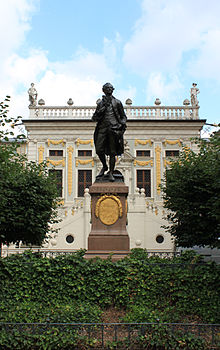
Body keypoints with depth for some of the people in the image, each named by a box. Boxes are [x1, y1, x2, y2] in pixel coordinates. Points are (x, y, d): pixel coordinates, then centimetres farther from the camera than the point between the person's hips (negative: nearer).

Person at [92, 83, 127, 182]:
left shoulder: (117, 102, 13)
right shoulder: (100, 103, 16)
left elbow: (123, 116, 17)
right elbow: (94, 118, 13)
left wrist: (123, 123, -2)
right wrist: (100, 111, -4)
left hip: (114, 128, -1)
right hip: (102, 128, 2)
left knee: (112, 152, -4)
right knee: (99, 149, -8)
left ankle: (111, 173, 5)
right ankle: (104, 166, 17)